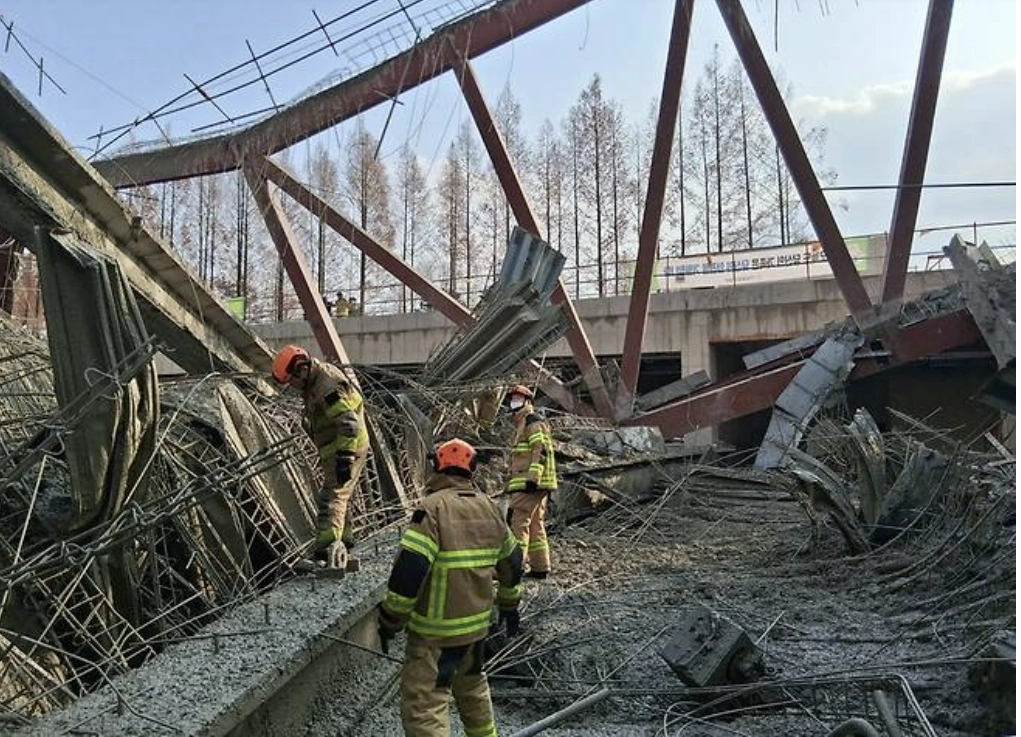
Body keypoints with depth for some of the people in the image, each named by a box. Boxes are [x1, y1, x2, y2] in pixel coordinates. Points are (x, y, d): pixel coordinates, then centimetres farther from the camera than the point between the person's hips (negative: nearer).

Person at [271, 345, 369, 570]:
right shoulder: (316, 380, 9)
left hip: (347, 449, -11)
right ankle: (343, 548, 28)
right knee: (341, 498, 18)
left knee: (331, 498, -16)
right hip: (338, 450, 11)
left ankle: (328, 550, -21)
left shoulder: (328, 388, -24)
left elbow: (350, 425, -32)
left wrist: (344, 458, -36)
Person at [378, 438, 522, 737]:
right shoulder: (488, 507, 3)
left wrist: (390, 620, -11)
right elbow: (511, 561, 13)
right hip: (477, 622, 7)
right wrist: (509, 603, 27)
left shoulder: (432, 507, -17)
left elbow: (409, 569, -23)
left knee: (423, 704, -1)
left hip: (435, 631, -7)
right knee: (471, 684, 28)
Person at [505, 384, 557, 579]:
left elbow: (541, 451, -19)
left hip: (529, 484, -11)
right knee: (536, 524, 11)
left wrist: (533, 478, -25)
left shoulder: (533, 422, -7)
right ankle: (540, 567, 16)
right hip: (537, 485, 11)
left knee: (518, 522, -11)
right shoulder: (521, 425, 25)